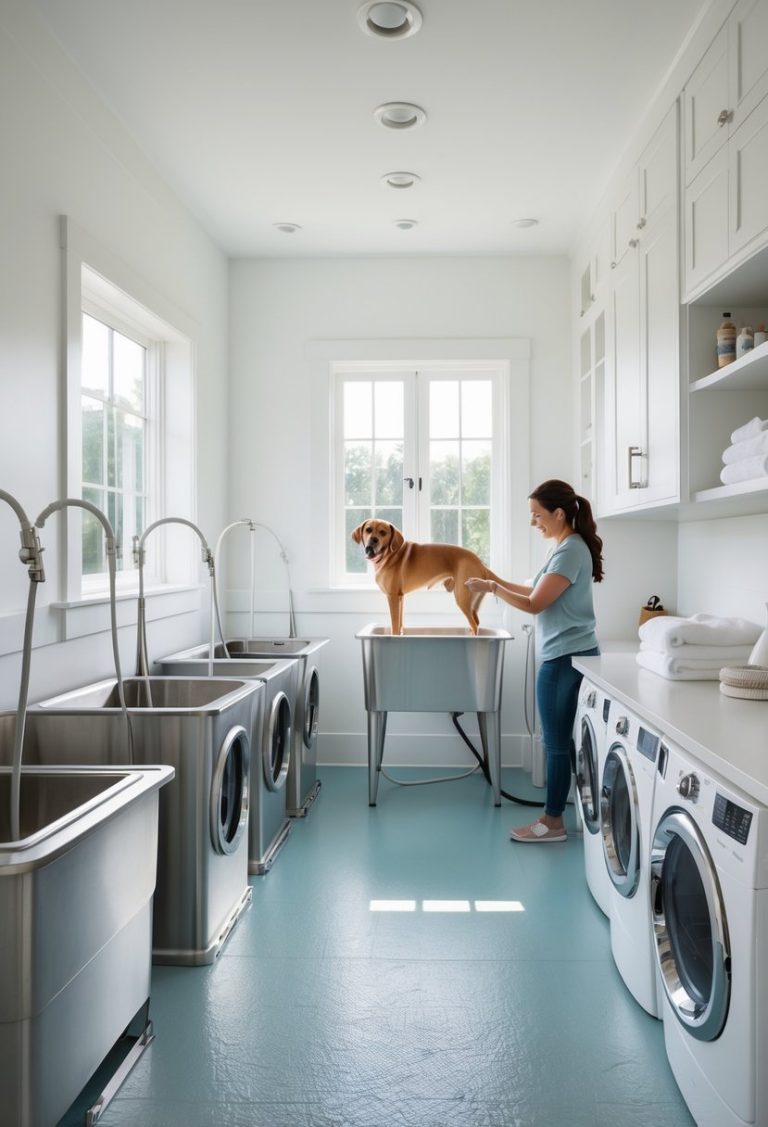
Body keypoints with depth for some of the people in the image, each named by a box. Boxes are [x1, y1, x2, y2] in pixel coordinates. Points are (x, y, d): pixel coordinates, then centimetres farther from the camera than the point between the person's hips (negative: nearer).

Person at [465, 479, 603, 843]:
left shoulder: (570, 551, -17)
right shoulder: (569, 547, 14)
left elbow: (535, 604, -17)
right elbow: (540, 592, 19)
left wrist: (491, 588, -8)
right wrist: (498, 581, 12)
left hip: (564, 658, -10)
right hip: (569, 655, 10)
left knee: (557, 743, -1)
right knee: (564, 740, 13)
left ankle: (553, 821, 10)